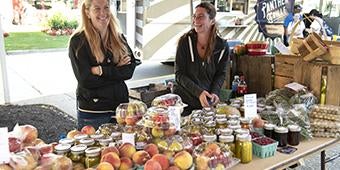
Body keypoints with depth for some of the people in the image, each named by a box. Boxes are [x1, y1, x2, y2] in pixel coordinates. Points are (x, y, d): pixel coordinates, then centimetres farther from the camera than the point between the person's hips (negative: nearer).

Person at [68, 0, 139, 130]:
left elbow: (129, 70, -5)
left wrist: (102, 70, -17)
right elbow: (85, 79, -15)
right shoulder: (77, 41, -7)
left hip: (120, 106, 4)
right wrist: (116, 70, -12)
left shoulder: (119, 38, 6)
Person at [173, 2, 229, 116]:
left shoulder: (222, 47, -6)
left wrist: (214, 92, -14)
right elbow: (179, 74, -12)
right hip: (183, 100, -1)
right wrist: (199, 92, -25)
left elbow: (220, 74, 5)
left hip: (207, 103, 1)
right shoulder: (185, 41, -11)